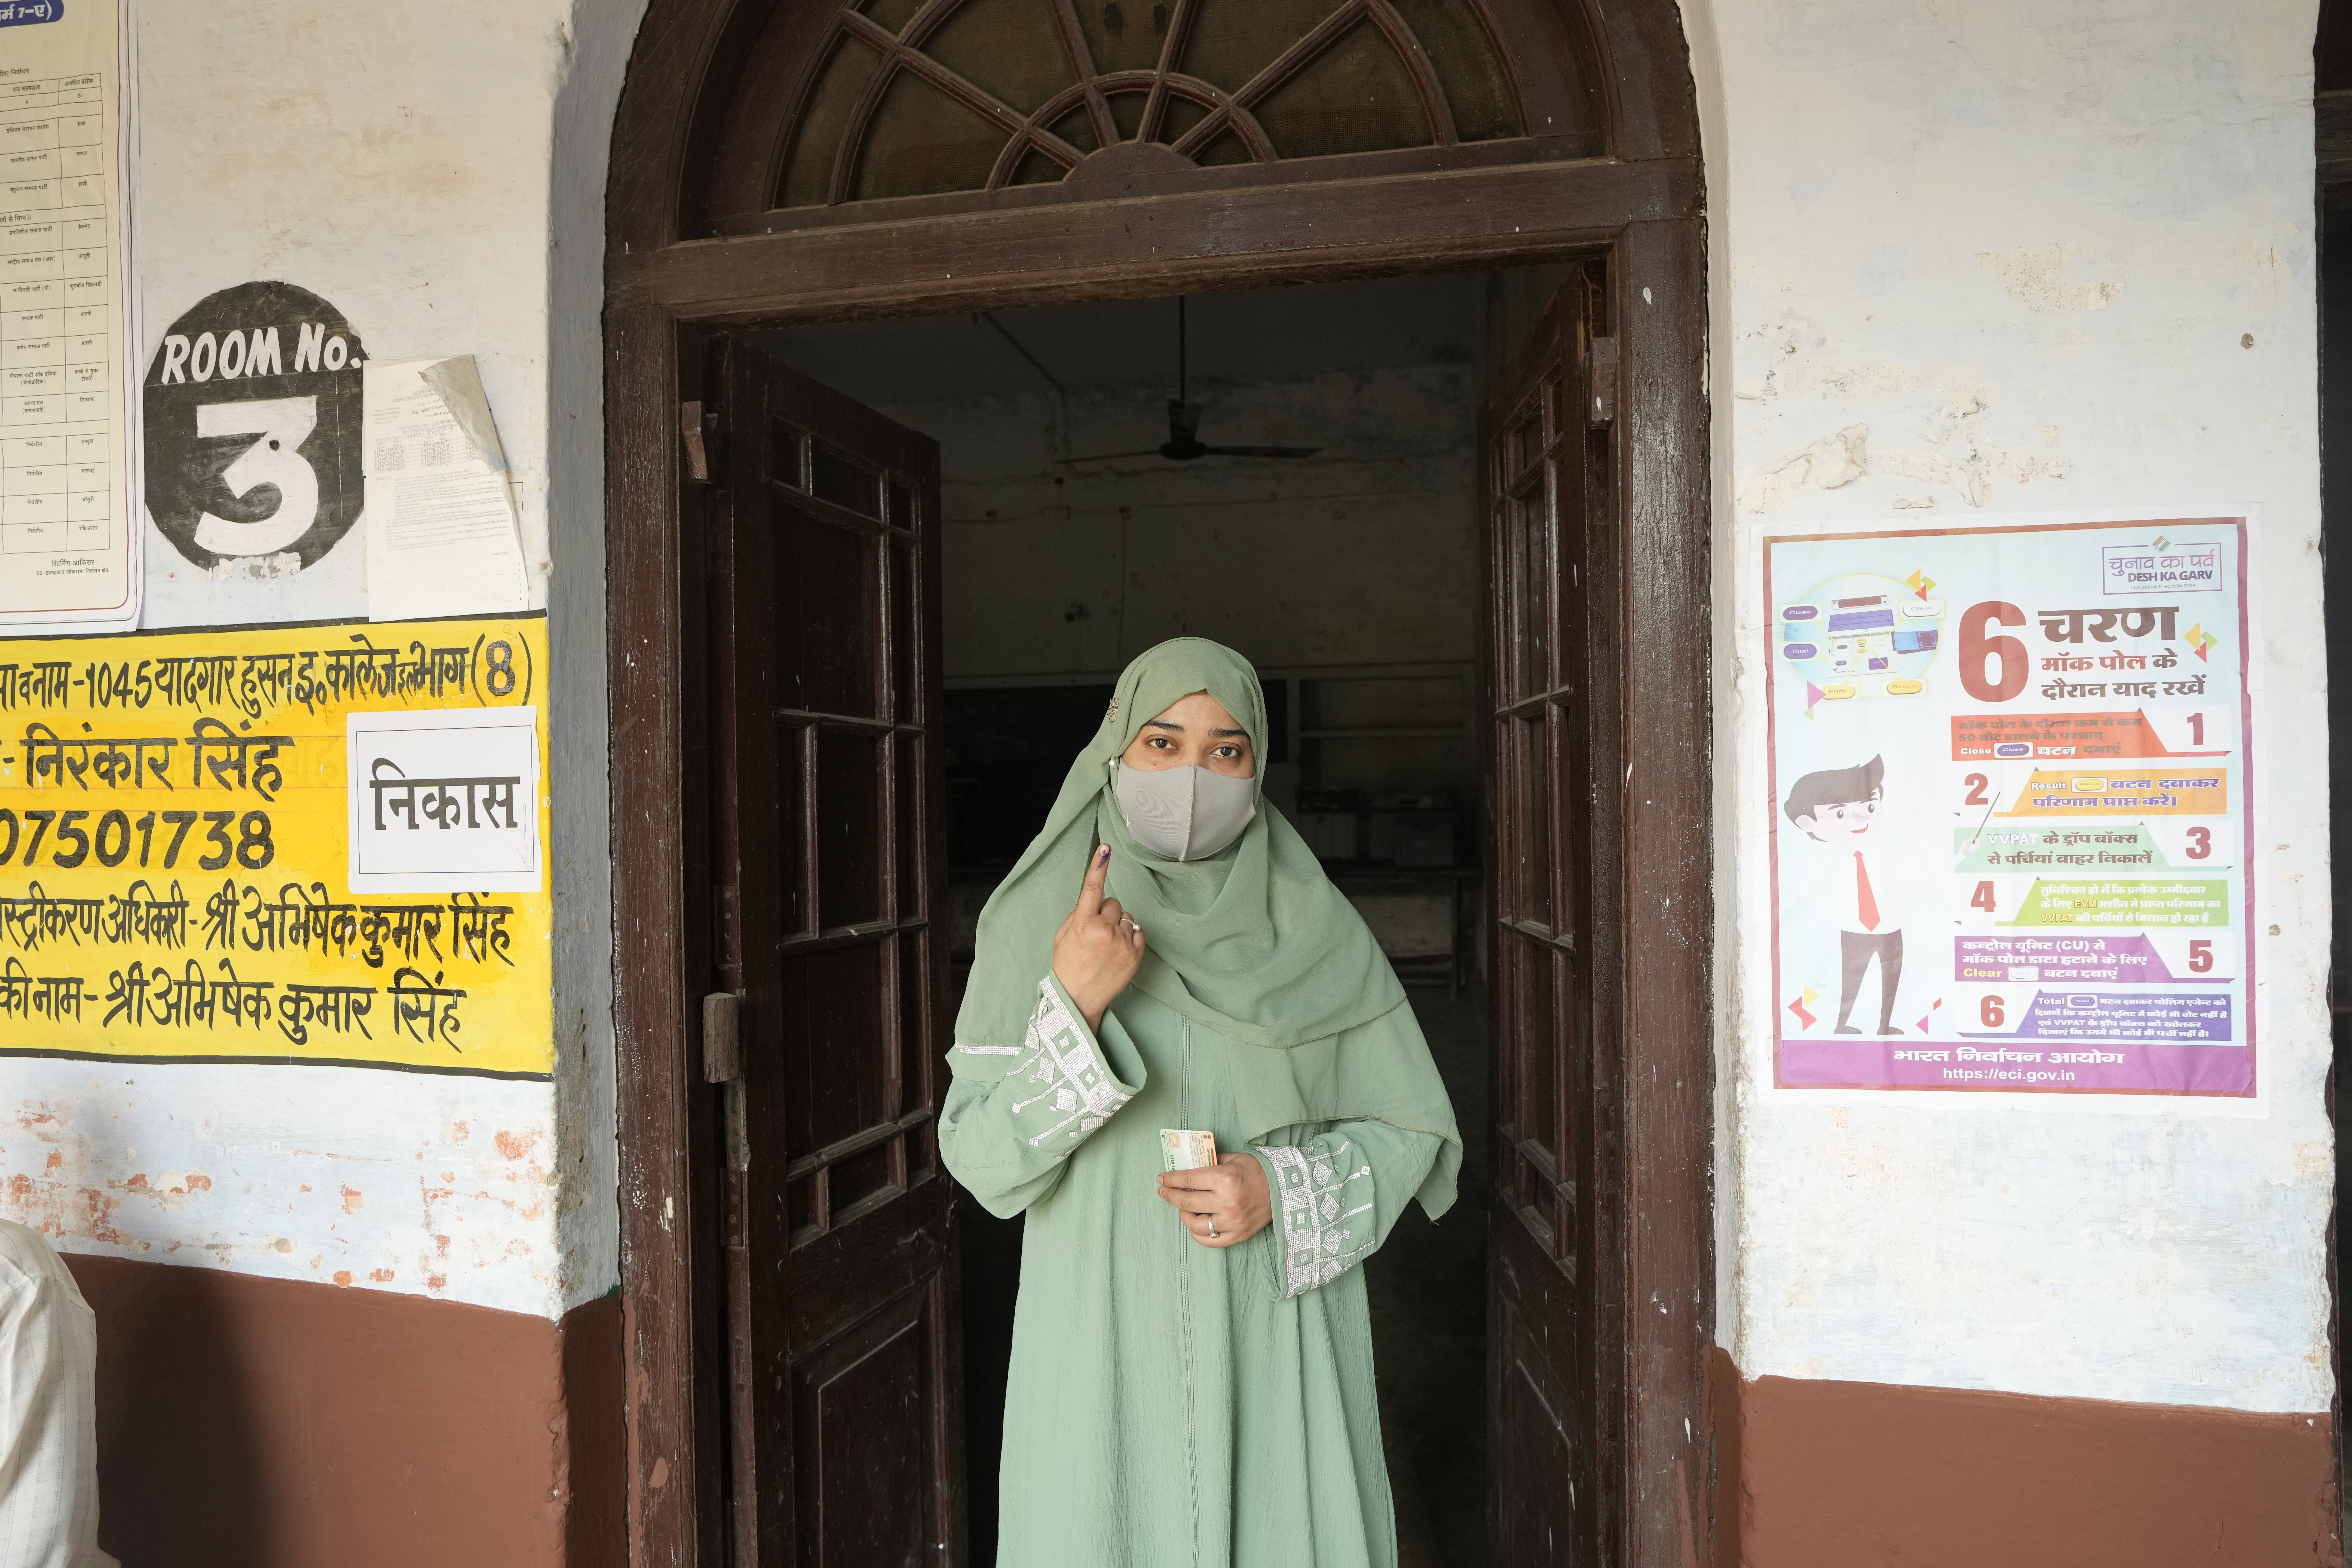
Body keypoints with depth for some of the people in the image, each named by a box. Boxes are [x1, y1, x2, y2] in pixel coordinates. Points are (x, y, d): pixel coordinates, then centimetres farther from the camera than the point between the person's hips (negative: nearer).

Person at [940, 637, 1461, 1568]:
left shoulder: (1316, 929, -2)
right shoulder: (1038, 921, -4)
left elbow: (1411, 1129, 4)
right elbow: (982, 1165, -8)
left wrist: (1282, 1191, -13)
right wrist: (1071, 1006, -21)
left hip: (1278, 1350, 1)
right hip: (1103, 1354, 0)